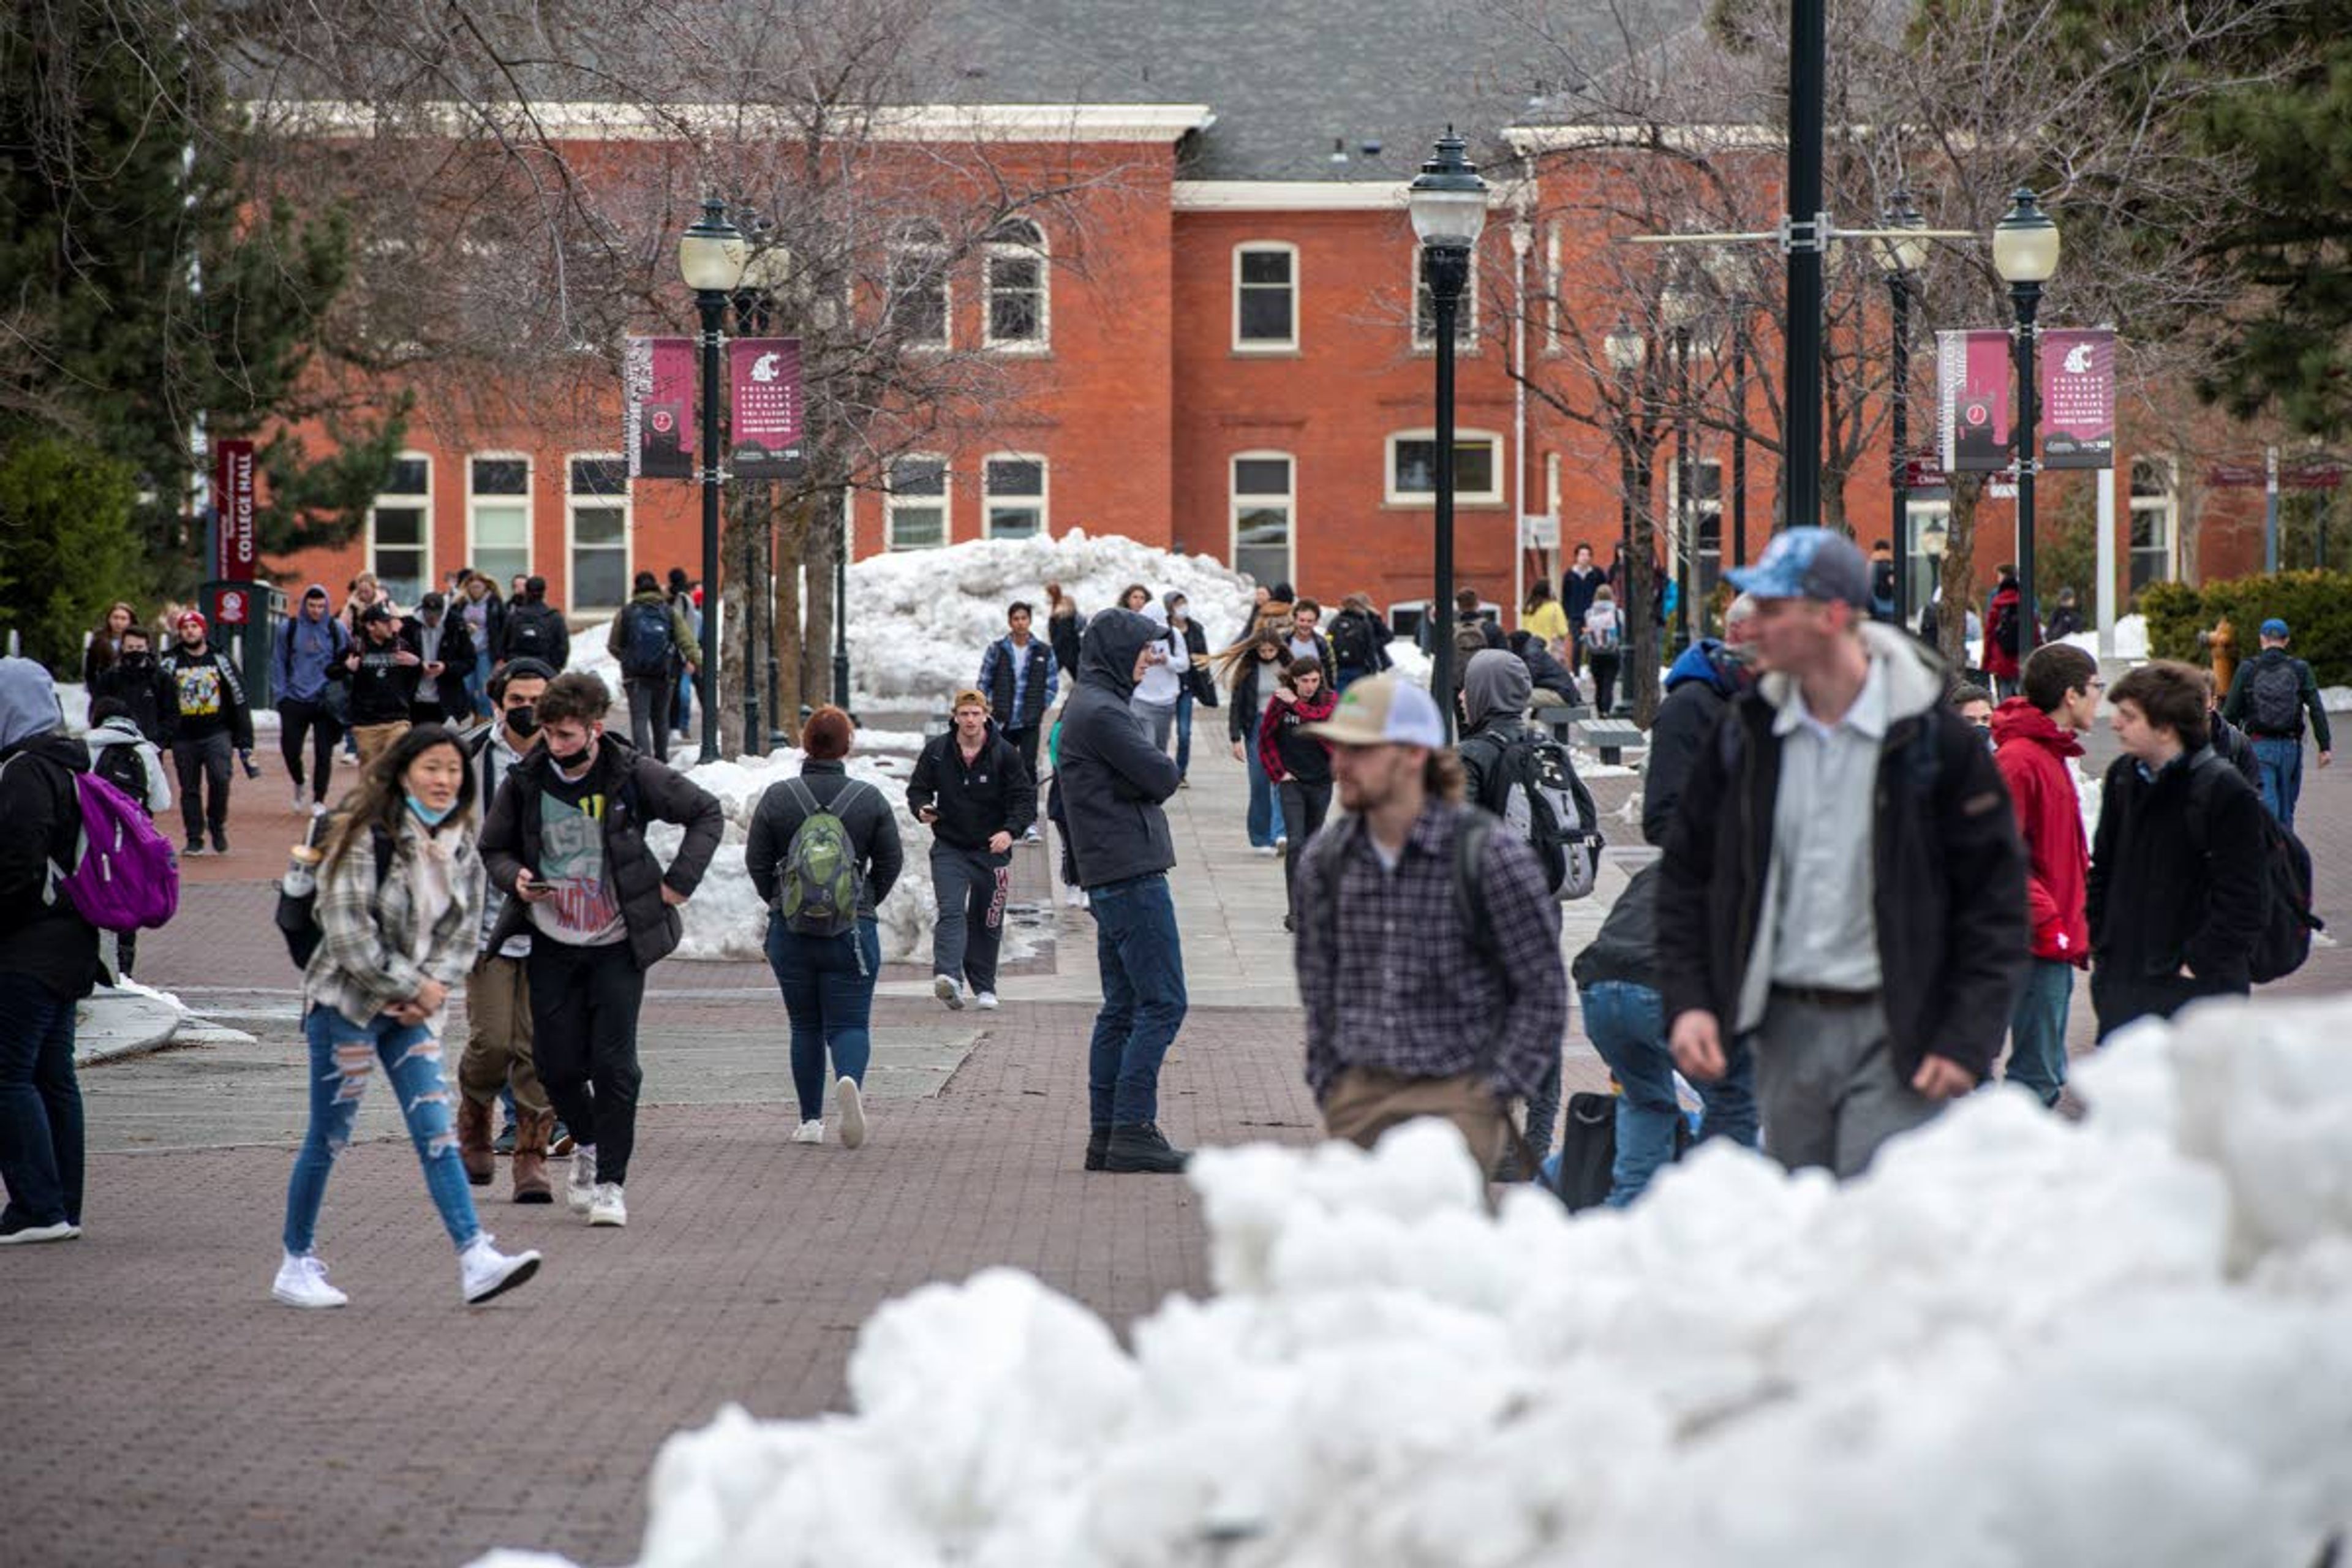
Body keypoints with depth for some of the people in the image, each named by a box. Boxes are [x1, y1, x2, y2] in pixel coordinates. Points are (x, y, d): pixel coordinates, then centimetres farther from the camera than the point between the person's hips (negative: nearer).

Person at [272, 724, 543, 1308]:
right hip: (346, 1002, -5)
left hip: (413, 1010, 5)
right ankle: (297, 1264, 14)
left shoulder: (461, 850, 6)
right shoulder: (367, 839, -14)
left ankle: (476, 1259, -14)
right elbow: (349, 933, -17)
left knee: (437, 1132, -5)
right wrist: (410, 986, -13)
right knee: (328, 1137, 2)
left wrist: (431, 989, -8)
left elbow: (460, 933, 9)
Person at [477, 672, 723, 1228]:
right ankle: (587, 1145, 31)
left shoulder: (633, 775, -9)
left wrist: (680, 881, -6)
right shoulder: (525, 781, -3)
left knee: (614, 1065, -8)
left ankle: (611, 1182, 1)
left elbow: (707, 813, 2)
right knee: (557, 1063, 2)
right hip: (552, 943, 2)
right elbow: (494, 848, 11)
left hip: (618, 944, -2)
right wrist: (516, 879, -11)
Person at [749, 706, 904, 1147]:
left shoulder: (778, 797, -2)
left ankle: (811, 1120, 12)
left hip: (790, 928, 1)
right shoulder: (870, 798, -2)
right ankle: (850, 1079, -30)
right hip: (852, 930, -1)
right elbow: (891, 862, 2)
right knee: (849, 1023, 1)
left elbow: (757, 861, 2)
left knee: (805, 1026, 12)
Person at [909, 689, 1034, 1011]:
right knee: (951, 912, -19)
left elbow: (1025, 797, -4)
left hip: (991, 850, 0)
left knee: (988, 921, 9)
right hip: (949, 848, 0)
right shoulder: (936, 751, 0)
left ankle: (984, 986, 22)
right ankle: (948, 975, -33)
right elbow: (918, 789, 10)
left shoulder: (1004, 754, -4)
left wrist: (1010, 831, -20)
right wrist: (922, 809, -13)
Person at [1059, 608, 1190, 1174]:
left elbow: (1150, 778, 18)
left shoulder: (1089, 704, 20)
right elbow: (1163, 777, -16)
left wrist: (1149, 768, -1)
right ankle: (1132, 1131, -12)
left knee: (1122, 1009, 11)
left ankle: (1106, 1136, 11)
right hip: (1132, 873, -11)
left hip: (1110, 877, 11)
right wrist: (1160, 761, 3)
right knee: (1162, 1005, -10)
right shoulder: (1101, 712, -14)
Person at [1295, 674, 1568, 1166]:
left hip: (1454, 1095, -5)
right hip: (1356, 1097, 5)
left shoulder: (1490, 857, -9)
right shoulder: (1326, 861, 6)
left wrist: (1495, 1092, -6)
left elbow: (1544, 989, -3)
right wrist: (1327, 1085, 12)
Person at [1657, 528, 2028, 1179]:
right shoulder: (1747, 735, 5)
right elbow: (1687, 877, 13)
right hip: (1786, 1030, 5)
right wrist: (1687, 1000, 1)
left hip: (1895, 1035, -5)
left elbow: (1996, 899, -4)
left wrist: (1967, 1041, -10)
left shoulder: (1932, 740, -7)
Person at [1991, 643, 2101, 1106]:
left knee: (2047, 1075, 13)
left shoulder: (2051, 754, 16)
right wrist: (2048, 923, -21)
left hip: (2055, 943, 10)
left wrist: (2074, 927, 17)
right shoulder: (2018, 759, -16)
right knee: (2038, 1074, -9)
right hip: (2041, 943, -10)